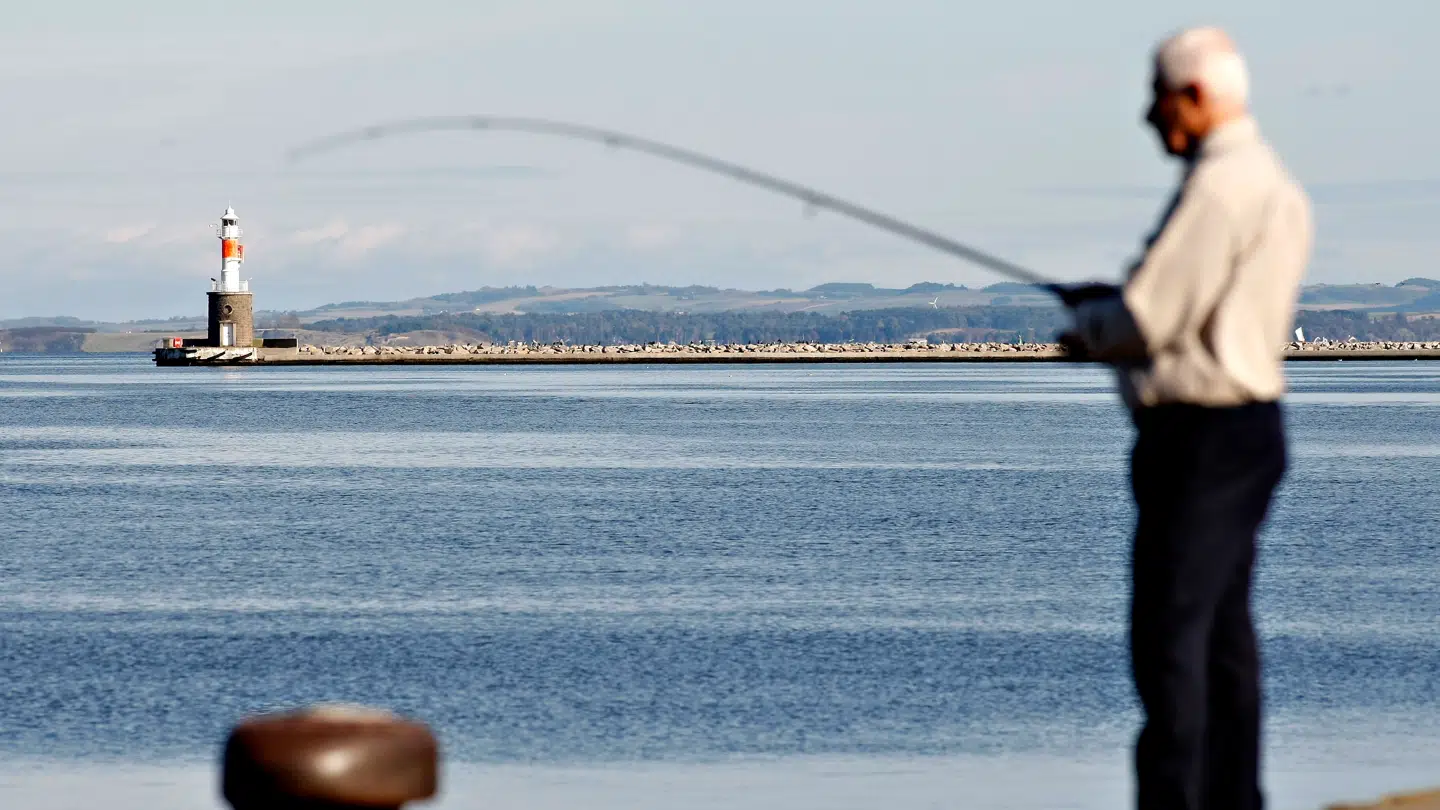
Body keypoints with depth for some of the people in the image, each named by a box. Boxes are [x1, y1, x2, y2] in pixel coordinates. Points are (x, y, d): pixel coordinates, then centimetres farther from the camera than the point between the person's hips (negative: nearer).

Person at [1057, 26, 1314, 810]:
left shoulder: (1217, 187, -17)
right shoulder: (1276, 184, 15)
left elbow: (1146, 321, -19)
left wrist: (1086, 327, 1)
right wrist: (1112, 304, 15)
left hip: (1201, 435, -10)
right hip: (1252, 424, 10)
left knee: (1169, 628, -9)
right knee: (1223, 627, 13)